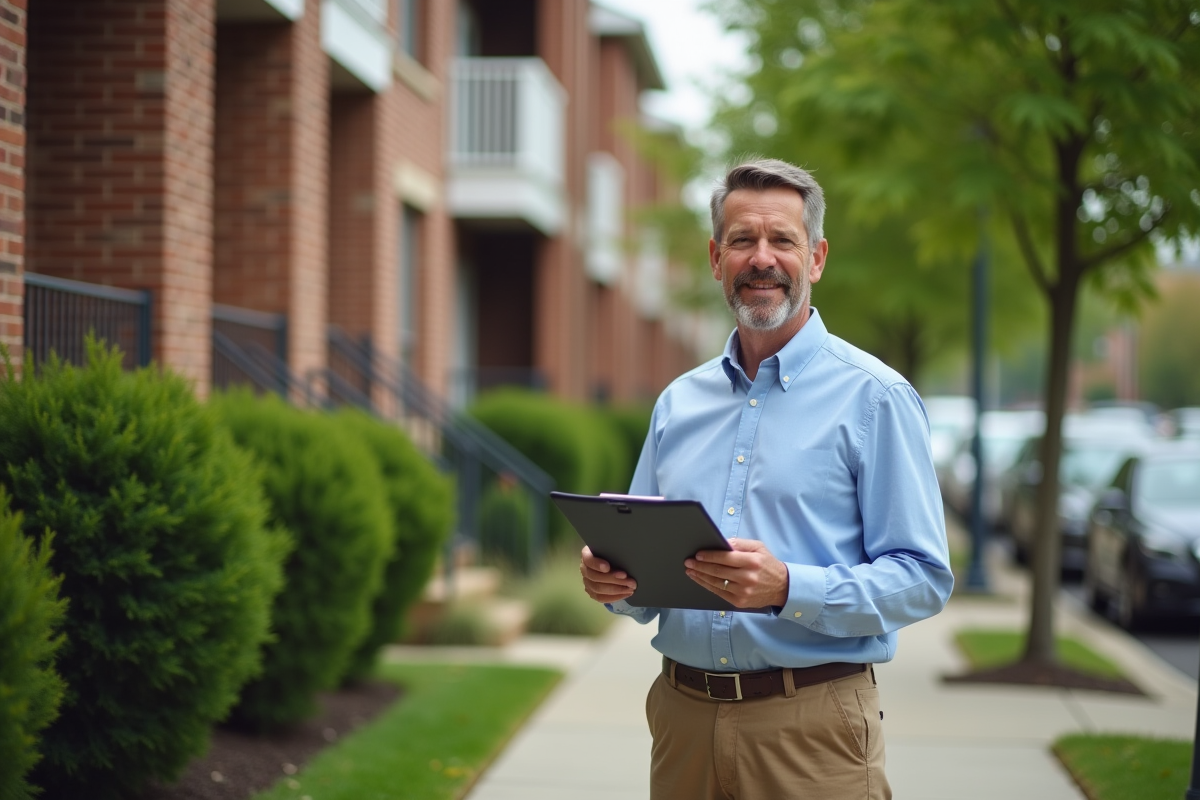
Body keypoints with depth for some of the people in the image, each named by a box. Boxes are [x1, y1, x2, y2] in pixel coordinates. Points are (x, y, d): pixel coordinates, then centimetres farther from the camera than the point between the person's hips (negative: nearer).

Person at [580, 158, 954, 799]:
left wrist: (788, 589, -23)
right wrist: (614, 579, -4)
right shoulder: (678, 403, 13)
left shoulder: (875, 398, -3)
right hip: (683, 715, 5)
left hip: (811, 724, -4)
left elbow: (924, 578, -9)